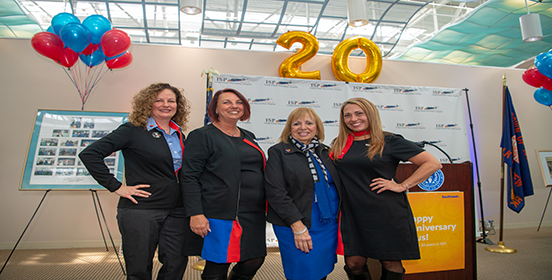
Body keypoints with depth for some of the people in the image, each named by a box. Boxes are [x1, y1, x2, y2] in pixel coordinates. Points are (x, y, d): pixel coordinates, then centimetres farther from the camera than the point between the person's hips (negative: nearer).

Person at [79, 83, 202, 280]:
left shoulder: (179, 135, 11)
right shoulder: (133, 130, -6)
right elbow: (89, 154, -10)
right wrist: (116, 186, -12)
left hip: (175, 212, 5)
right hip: (140, 211, -5)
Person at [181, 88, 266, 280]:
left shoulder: (248, 137, 16)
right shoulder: (201, 136, -4)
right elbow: (189, 177, -10)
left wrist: (264, 207, 20)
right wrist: (195, 214, -17)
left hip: (253, 214, 7)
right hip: (220, 214, -6)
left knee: (254, 261, 10)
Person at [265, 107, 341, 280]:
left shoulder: (325, 151, 10)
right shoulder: (278, 152, -5)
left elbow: (337, 185, 17)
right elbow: (275, 192, -13)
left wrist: (339, 219, 7)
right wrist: (298, 226, -17)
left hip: (329, 225, 5)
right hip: (295, 226, -5)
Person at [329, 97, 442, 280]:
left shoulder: (389, 141, -5)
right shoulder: (338, 145, 7)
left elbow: (433, 163, -6)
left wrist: (402, 186, -11)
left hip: (387, 213, -3)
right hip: (353, 213, 3)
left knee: (391, 263, 9)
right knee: (353, 264, 6)